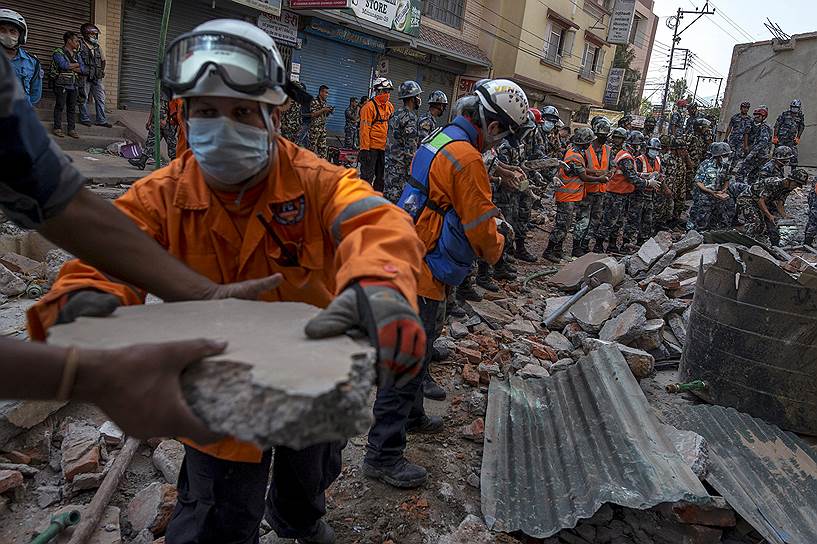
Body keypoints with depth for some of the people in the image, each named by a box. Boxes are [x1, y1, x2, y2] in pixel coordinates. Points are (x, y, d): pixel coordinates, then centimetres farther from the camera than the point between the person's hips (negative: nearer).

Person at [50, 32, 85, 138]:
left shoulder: (76, 55, 16)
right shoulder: (58, 52, -3)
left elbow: (83, 69, 4)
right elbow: (64, 65, -19)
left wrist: (70, 67, -8)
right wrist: (77, 64, -4)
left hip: (74, 85, 6)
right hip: (61, 84, -5)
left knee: (72, 108, 6)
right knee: (60, 106, -1)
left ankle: (72, 129, 10)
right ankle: (57, 128, 5)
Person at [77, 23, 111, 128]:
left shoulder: (97, 47, 15)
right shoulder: (80, 45, -2)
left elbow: (103, 60, 24)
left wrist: (101, 71, 13)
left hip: (97, 78, 5)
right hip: (85, 77, -5)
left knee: (100, 99, 3)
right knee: (83, 98, 1)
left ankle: (101, 120, 7)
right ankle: (84, 119, 8)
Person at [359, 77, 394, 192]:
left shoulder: (389, 106, 11)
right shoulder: (369, 106, -12)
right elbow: (364, 129, -16)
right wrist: (365, 149, -21)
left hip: (382, 147, 8)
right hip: (371, 147, -8)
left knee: (381, 177, 14)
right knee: (367, 176, -7)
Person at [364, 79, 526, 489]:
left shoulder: (442, 141, 12)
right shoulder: (467, 157, -19)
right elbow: (481, 230, -16)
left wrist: (488, 220, 16)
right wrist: (495, 246, 5)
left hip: (411, 265, 11)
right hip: (424, 275, -10)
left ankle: (411, 416, 45)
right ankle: (383, 454, 8)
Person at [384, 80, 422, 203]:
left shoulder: (396, 115, 13)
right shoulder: (410, 118, -16)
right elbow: (411, 149, -18)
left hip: (391, 161, 9)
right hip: (400, 165, -9)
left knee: (388, 194, 14)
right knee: (395, 197, -5)